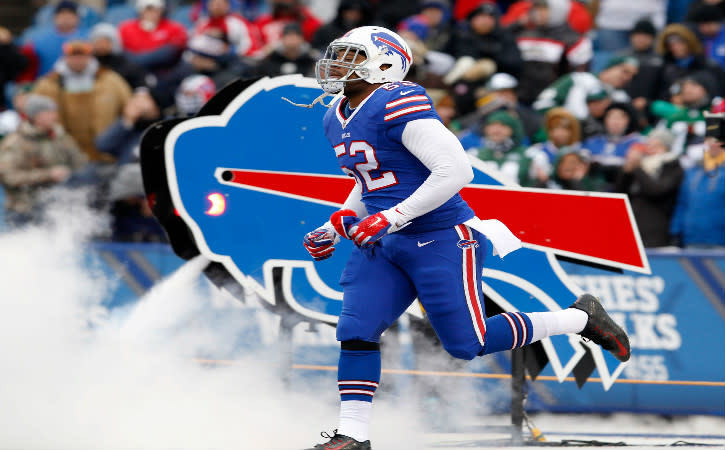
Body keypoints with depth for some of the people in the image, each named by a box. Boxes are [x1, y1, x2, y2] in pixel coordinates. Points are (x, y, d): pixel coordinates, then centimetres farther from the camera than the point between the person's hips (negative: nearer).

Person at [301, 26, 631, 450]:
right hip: (383, 245, 8)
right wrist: (336, 226, 11)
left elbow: (456, 170, -26)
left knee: (468, 343, -2)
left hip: (441, 239, -8)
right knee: (356, 331, -6)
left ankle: (581, 317, 14)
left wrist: (390, 217, -25)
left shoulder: (398, 107, -21)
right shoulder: (338, 120, 10)